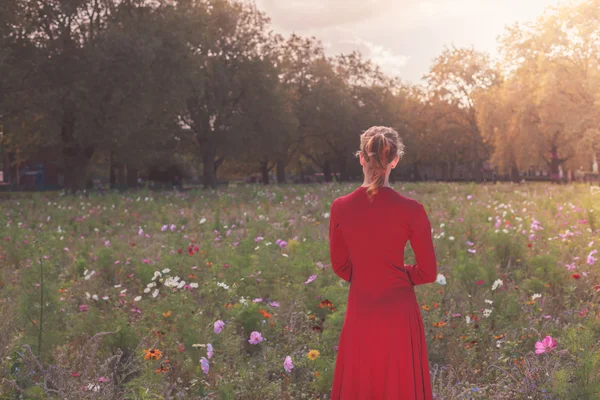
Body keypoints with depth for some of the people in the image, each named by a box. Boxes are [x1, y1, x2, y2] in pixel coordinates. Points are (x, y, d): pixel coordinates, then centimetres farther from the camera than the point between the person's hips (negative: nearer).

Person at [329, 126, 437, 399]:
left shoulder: (340, 207, -6)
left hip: (360, 312, 2)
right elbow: (427, 272, -5)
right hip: (398, 313, -2)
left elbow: (340, 266, 5)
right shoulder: (411, 210, -13)